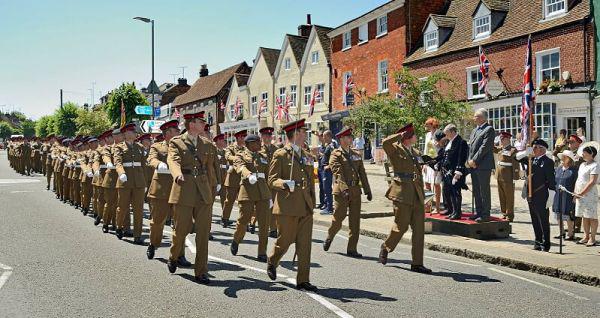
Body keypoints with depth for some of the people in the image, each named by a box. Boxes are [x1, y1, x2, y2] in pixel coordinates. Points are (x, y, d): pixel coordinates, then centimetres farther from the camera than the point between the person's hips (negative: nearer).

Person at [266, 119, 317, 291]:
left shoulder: (307, 155, 15)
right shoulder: (280, 155, -4)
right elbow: (272, 180, -8)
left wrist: (312, 202, 17)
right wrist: (285, 184, -28)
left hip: (306, 207, 6)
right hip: (287, 207, -5)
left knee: (305, 244, 3)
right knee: (284, 240, 5)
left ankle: (303, 280, 10)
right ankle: (272, 262, 35)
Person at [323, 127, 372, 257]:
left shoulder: (356, 154, 15)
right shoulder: (335, 155, -3)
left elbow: (362, 173, 15)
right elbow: (338, 173, -15)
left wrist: (367, 190, 11)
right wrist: (344, 189, -27)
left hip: (355, 190, 5)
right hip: (341, 191, -5)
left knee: (355, 220, 3)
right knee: (338, 218, 0)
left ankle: (352, 249, 10)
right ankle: (329, 238, 29)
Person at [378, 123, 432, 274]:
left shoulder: (416, 153, 18)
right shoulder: (396, 150, -3)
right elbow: (385, 142, -27)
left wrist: (422, 193, 18)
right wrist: (400, 135, -13)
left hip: (417, 195, 7)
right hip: (402, 194, -7)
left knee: (419, 229, 3)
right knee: (401, 226, 0)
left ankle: (417, 264, 8)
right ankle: (386, 247, 28)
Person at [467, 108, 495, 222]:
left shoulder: (489, 129, -8)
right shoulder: (474, 130, 19)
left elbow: (485, 147, -15)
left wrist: (474, 160, -15)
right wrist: (469, 160, 2)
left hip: (483, 166, -8)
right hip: (473, 165, 8)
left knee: (484, 190, -3)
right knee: (476, 191, 13)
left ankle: (486, 214, 3)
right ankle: (478, 212, 21)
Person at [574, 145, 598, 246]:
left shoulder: (594, 166, -9)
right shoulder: (582, 165, 16)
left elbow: (592, 182, -17)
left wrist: (582, 193, -19)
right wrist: (575, 193, 13)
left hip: (590, 195, -8)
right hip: (580, 195, 8)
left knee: (592, 217, -1)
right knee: (584, 217, 12)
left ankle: (592, 238, 4)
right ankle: (586, 237, 19)